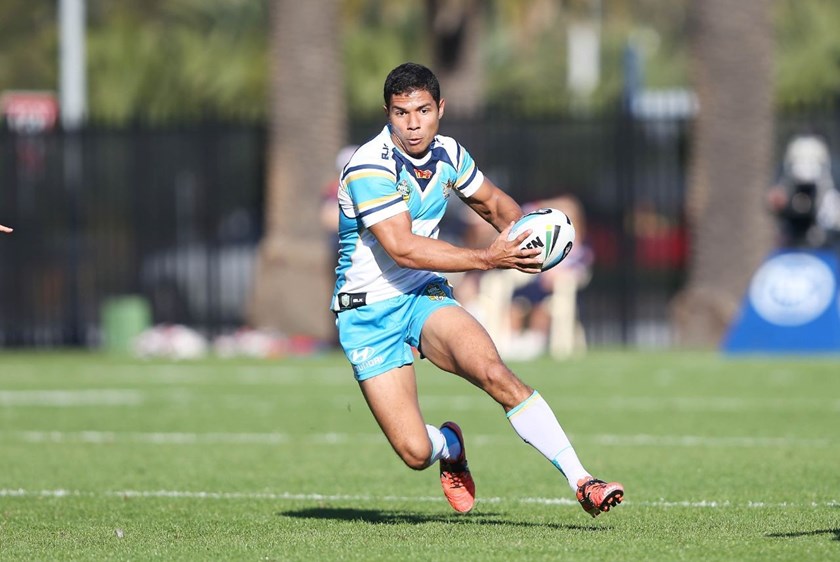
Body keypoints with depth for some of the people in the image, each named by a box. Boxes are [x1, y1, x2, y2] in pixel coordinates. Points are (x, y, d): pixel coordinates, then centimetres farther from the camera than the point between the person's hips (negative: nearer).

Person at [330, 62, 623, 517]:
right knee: (415, 452, -14)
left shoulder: (448, 155, 2)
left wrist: (522, 232, -1)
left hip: (425, 296, 4)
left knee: (494, 372, -27)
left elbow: (492, 202, 22)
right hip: (368, 314, -4)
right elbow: (403, 249, -27)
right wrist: (488, 259, -28)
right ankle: (450, 446, 26)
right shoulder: (370, 168, -20)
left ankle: (582, 483, -28)